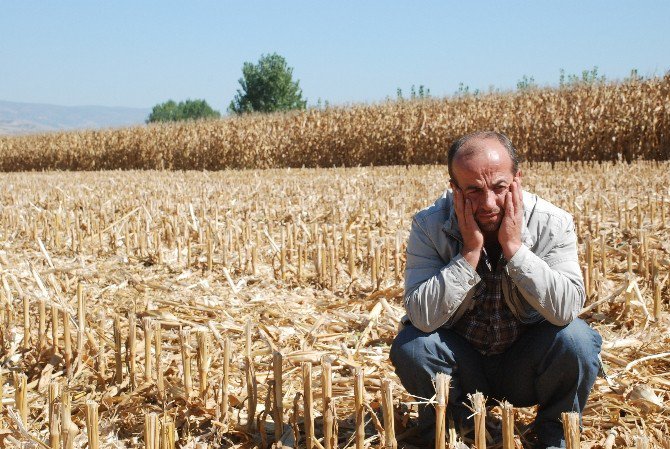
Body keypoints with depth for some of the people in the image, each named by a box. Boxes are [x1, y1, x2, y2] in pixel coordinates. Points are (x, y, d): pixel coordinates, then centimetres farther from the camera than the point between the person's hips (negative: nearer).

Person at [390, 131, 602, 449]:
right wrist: (470, 252, -30)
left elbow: (567, 309, -28)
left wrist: (514, 247, -32)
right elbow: (423, 318, -26)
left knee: (576, 338, -27)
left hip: (526, 367, 0)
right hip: (461, 366, 0)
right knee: (410, 345, -28)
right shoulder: (429, 227, -16)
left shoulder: (552, 224, -15)